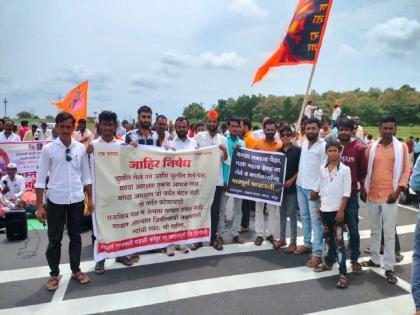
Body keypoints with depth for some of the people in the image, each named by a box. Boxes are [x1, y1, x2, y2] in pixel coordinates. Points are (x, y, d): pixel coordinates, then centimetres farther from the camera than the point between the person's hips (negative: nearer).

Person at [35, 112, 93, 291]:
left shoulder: (81, 148, 1)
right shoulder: (48, 149, -5)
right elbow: (41, 178, -4)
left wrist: (90, 199, 6)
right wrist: (39, 206, -6)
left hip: (77, 200, 2)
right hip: (55, 200, -2)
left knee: (75, 236, 14)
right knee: (54, 239, 10)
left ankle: (76, 270, 29)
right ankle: (54, 274, 27)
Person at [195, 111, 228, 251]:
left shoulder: (223, 139, 5)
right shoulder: (199, 136, 0)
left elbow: (226, 159, 4)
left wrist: (225, 151, -15)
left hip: (217, 179, 1)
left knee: (215, 210, 7)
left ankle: (213, 238, 20)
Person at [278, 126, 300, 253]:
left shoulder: (297, 150, -3)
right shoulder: (278, 151, 9)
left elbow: (301, 169, -5)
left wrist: (292, 180, -13)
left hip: (292, 186, -4)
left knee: (292, 213, 0)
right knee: (282, 213, 11)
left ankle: (293, 242, 8)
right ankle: (282, 238, 22)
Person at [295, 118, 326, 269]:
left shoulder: (323, 146, -11)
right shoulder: (304, 144, 9)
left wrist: (316, 189, -15)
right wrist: (297, 180, 11)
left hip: (313, 188, -7)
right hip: (300, 185, 7)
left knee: (315, 221, -3)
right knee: (304, 217, 16)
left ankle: (317, 253, 2)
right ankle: (307, 244, 30)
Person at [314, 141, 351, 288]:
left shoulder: (345, 169, -9)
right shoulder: (322, 169, 5)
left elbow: (346, 192, -10)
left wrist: (341, 210, -14)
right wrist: (319, 204, 10)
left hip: (337, 210, -5)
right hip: (325, 209, 5)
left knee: (339, 241, -4)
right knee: (327, 237, 18)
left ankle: (343, 273, 2)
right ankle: (328, 262, 35)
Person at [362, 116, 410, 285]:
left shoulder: (401, 147, -1)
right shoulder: (372, 147, 4)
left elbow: (406, 170, -2)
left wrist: (397, 191, -11)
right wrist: (364, 189, 5)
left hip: (390, 196, -3)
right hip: (373, 195, 3)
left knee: (389, 233, 1)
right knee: (374, 230, 15)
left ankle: (389, 267, 10)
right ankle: (375, 259, 30)